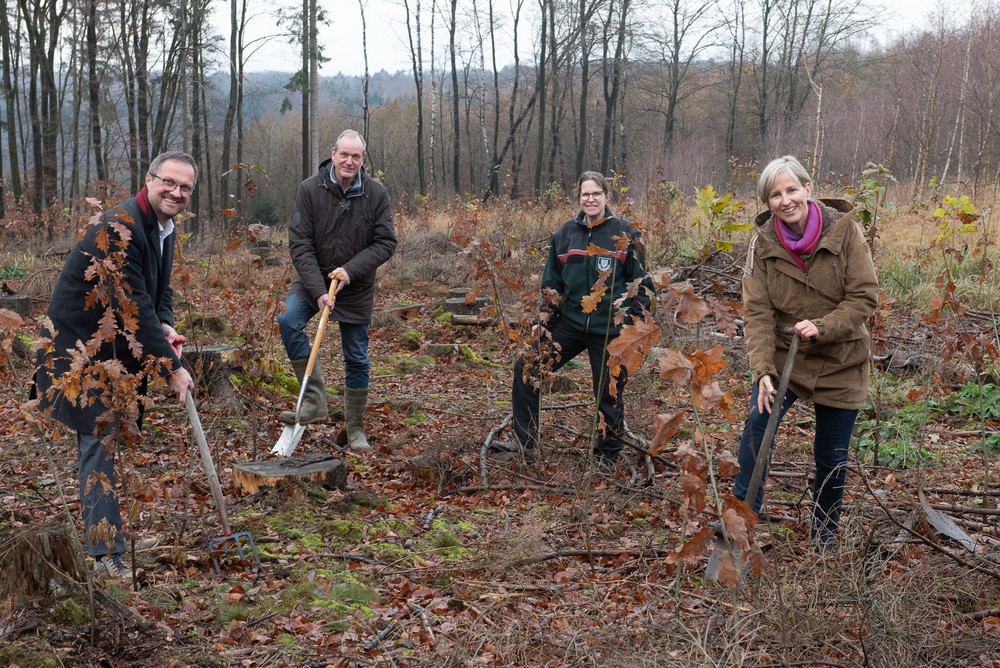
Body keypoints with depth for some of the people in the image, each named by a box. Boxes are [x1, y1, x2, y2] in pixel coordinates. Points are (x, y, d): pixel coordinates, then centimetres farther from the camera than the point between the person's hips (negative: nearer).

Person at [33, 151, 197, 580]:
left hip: (117, 350, 10)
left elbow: (159, 291, 15)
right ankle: (108, 554, -4)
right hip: (80, 351, -9)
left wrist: (165, 326, -8)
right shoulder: (119, 227, -25)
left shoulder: (164, 229, 6)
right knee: (100, 444, -10)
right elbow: (133, 307, -28)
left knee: (119, 439, 16)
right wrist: (172, 369, -24)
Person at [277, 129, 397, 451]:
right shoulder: (310, 189, -12)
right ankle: (315, 401, -20)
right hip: (313, 280, 0)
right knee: (288, 320, -27)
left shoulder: (376, 194, -9)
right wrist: (318, 291, -22)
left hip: (356, 287, 0)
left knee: (357, 359, 5)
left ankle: (356, 430, 21)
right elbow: (300, 244, -14)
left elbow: (386, 243, -7)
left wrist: (351, 270, -22)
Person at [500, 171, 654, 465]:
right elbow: (551, 282, 13)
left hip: (610, 329, -4)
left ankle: (606, 456, 26)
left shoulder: (625, 234, -4)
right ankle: (524, 442, 8)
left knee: (608, 394, 5)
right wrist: (544, 319, 7)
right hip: (569, 322, 4)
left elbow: (642, 283, 0)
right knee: (526, 369, -3)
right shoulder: (565, 233, 6)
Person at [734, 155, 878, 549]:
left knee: (832, 457, 9)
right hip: (784, 356, 1)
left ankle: (824, 531, 30)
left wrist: (822, 327, -26)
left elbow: (865, 297, -11)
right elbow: (757, 311, -12)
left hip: (839, 362, 0)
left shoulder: (843, 228, -12)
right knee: (758, 421, -23)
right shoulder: (763, 242, -8)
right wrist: (763, 371, -22)